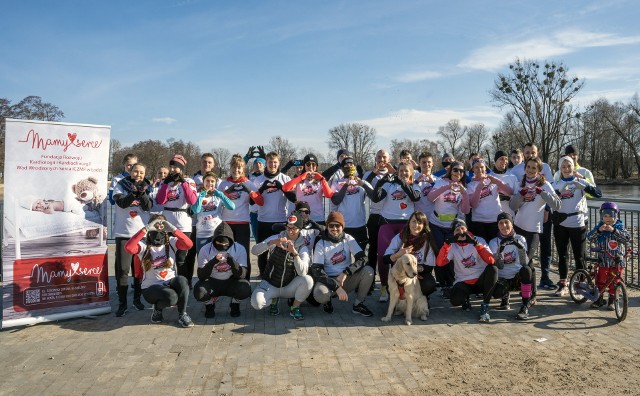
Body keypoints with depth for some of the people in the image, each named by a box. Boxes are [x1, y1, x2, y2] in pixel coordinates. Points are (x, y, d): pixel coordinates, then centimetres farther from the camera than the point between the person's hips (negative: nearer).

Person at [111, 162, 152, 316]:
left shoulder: (147, 188, 7)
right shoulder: (120, 186, 2)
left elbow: (148, 207, -8)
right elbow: (122, 203, -15)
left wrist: (142, 193, -24)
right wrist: (133, 192, -30)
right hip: (124, 233, -2)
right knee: (122, 269, -2)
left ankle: (137, 298, 26)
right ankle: (122, 303, 6)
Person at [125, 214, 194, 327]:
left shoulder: (171, 241, -1)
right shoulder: (144, 244, -7)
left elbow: (188, 244, -19)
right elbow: (128, 248, -28)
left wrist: (173, 229, -25)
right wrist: (145, 230, -28)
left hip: (170, 283, 3)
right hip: (150, 287, -2)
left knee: (182, 280, -32)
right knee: (172, 297, -32)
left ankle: (182, 315, -13)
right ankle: (157, 309, 5)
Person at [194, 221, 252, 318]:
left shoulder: (239, 249, -15)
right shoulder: (205, 250, -14)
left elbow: (242, 275, -19)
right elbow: (201, 276, -18)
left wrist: (232, 261, -37)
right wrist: (212, 262, -35)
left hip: (231, 282, 0)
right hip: (212, 282, 0)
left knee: (245, 289, -31)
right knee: (199, 292, -31)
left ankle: (235, 304, 6)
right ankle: (209, 304, 7)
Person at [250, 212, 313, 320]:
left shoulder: (302, 248, -6)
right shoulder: (276, 238, -5)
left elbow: (302, 272, -22)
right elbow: (254, 250, -18)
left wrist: (294, 252, -36)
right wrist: (272, 242, -35)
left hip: (289, 287, 0)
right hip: (269, 285, 0)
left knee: (308, 280, -29)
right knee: (256, 303, -28)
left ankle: (295, 308, -4)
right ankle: (274, 300, 9)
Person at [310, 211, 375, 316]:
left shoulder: (348, 239, -3)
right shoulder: (321, 244, -10)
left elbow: (362, 259, -13)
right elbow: (317, 271, -18)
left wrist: (345, 273, -26)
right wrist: (337, 287, -27)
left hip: (347, 279, 3)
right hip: (329, 280, -3)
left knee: (368, 271, -23)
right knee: (319, 294, -36)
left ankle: (358, 304, -5)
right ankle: (327, 301, 4)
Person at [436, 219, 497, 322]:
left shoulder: (479, 240, -3)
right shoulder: (452, 246, -1)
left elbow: (491, 261, -19)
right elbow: (439, 263, -17)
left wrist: (475, 243, -26)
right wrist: (448, 243, -24)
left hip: (480, 280, 1)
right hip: (463, 282, 0)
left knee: (493, 269, -31)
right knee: (455, 300, -31)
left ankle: (485, 305, -18)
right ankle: (465, 299, 9)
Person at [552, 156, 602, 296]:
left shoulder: (580, 181, 2)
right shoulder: (556, 184, 8)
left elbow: (598, 194, -12)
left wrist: (582, 186, -26)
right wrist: (560, 191, -22)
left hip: (578, 224, -2)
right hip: (560, 224, 2)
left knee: (579, 256, 3)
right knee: (562, 255, 7)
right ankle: (563, 285, 17)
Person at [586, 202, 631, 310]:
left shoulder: (620, 228, -1)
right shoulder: (598, 227, 1)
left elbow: (627, 237, -18)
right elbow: (589, 237, -12)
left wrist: (614, 230, -28)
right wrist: (598, 230, -28)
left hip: (617, 261, -1)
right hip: (603, 261, 1)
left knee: (614, 282, 6)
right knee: (600, 280, 4)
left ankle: (611, 300, 21)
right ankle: (599, 299, 19)